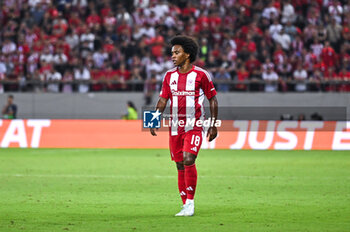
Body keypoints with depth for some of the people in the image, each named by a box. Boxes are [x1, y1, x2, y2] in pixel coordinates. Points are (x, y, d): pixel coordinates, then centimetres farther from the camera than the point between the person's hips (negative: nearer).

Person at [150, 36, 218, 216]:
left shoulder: (201, 75, -4)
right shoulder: (170, 75, 8)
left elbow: (212, 99, 2)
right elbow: (163, 100, 12)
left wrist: (213, 125, 1)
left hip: (194, 125, -5)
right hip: (175, 126, 5)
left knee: (188, 160, -19)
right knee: (180, 165, 5)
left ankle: (190, 203, -10)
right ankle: (186, 206, 12)